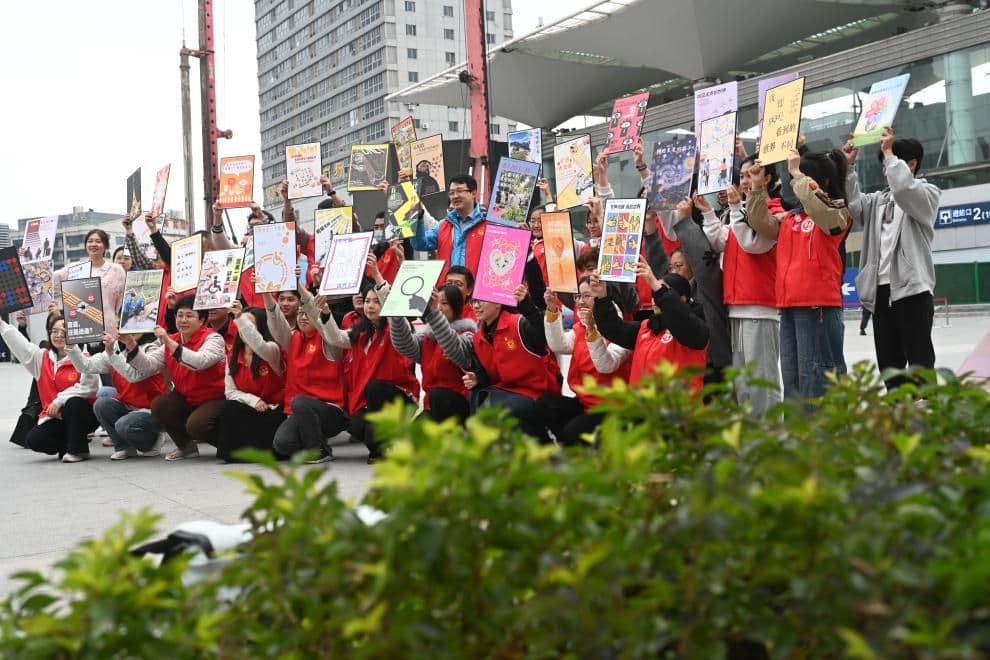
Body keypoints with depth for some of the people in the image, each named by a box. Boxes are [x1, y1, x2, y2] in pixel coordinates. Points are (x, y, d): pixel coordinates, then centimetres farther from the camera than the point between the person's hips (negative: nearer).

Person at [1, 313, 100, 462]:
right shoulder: (43, 357, 9)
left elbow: (88, 387, -22)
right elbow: (20, 345, -1)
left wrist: (60, 400, -24)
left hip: (83, 415, -5)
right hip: (55, 417, 5)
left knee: (73, 402, -38)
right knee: (33, 440, -19)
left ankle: (78, 449, -18)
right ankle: (67, 444, 11)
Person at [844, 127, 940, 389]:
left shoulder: (929, 193, 3)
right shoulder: (879, 200, 20)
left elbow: (904, 190, -19)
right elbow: (854, 204, 3)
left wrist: (889, 152, -15)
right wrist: (848, 166, -3)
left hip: (912, 289, -6)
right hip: (880, 290, 6)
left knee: (919, 361, -7)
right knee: (888, 363, 7)